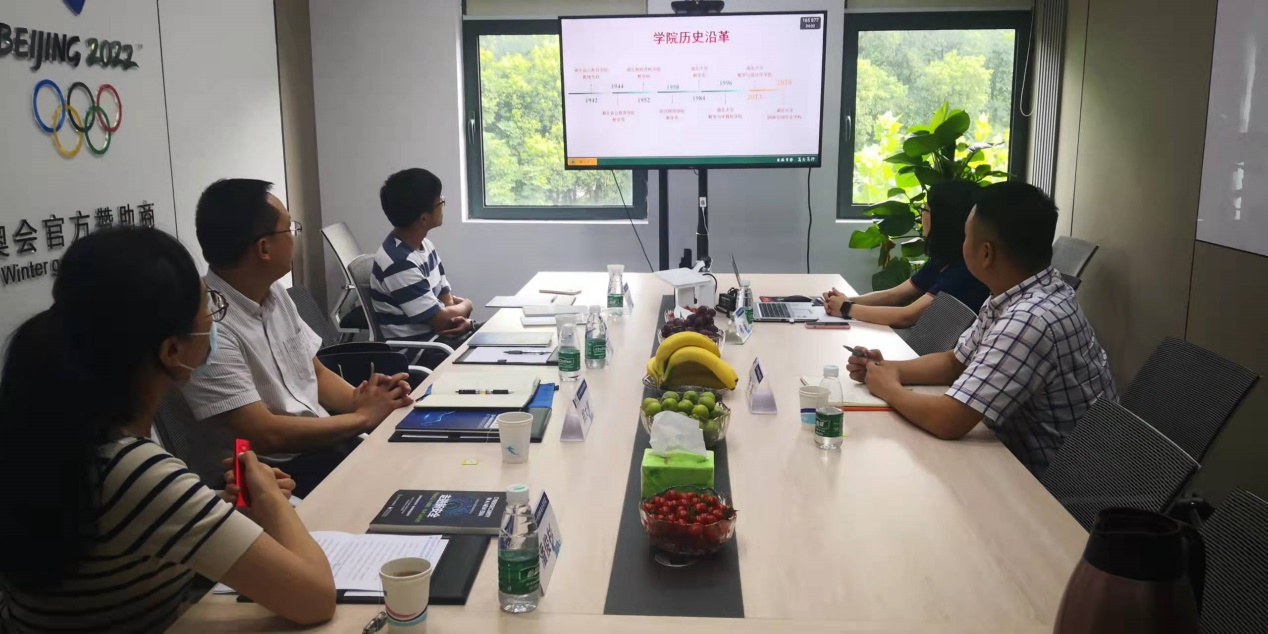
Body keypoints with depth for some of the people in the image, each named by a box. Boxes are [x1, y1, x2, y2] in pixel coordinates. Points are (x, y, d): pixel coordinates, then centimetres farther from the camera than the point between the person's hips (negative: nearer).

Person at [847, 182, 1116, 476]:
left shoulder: (1031, 320, -31)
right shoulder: (1016, 293, 0)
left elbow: (947, 421, -31)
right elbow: (956, 362, 14)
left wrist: (889, 389, -13)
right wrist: (888, 369, -2)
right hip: (1029, 460, 8)